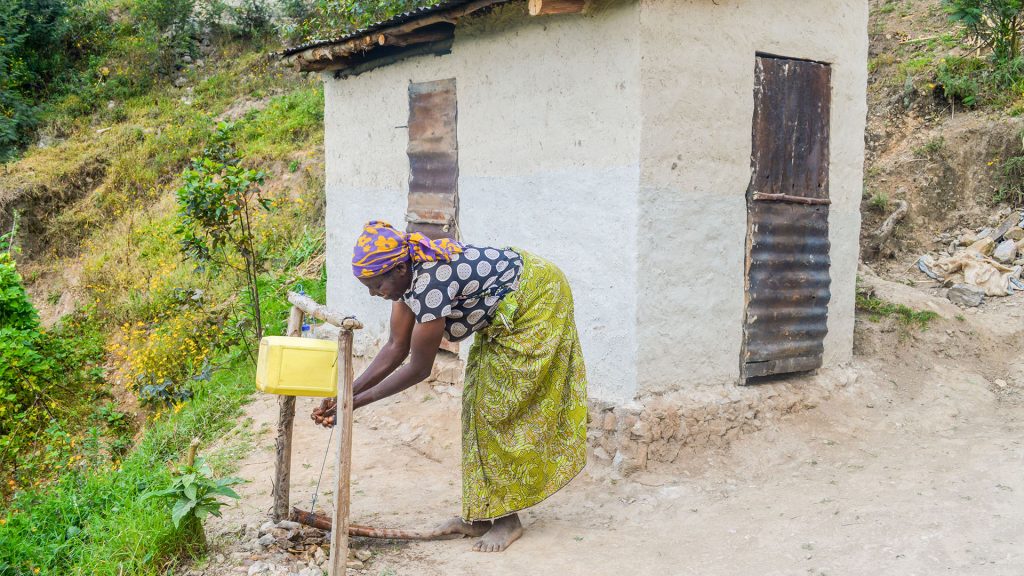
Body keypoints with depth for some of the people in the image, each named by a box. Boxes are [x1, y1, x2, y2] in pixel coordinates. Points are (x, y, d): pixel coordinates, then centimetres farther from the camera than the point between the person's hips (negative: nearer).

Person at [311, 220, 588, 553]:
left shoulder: (431, 284, -34)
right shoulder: (407, 274, -8)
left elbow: (419, 369, -27)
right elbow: (396, 347, -5)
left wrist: (357, 403, -22)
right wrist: (347, 392, -11)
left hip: (536, 305, -9)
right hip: (503, 316, 9)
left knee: (500, 410, -7)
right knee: (481, 406, 8)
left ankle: (508, 520, 4)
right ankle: (480, 515, 15)